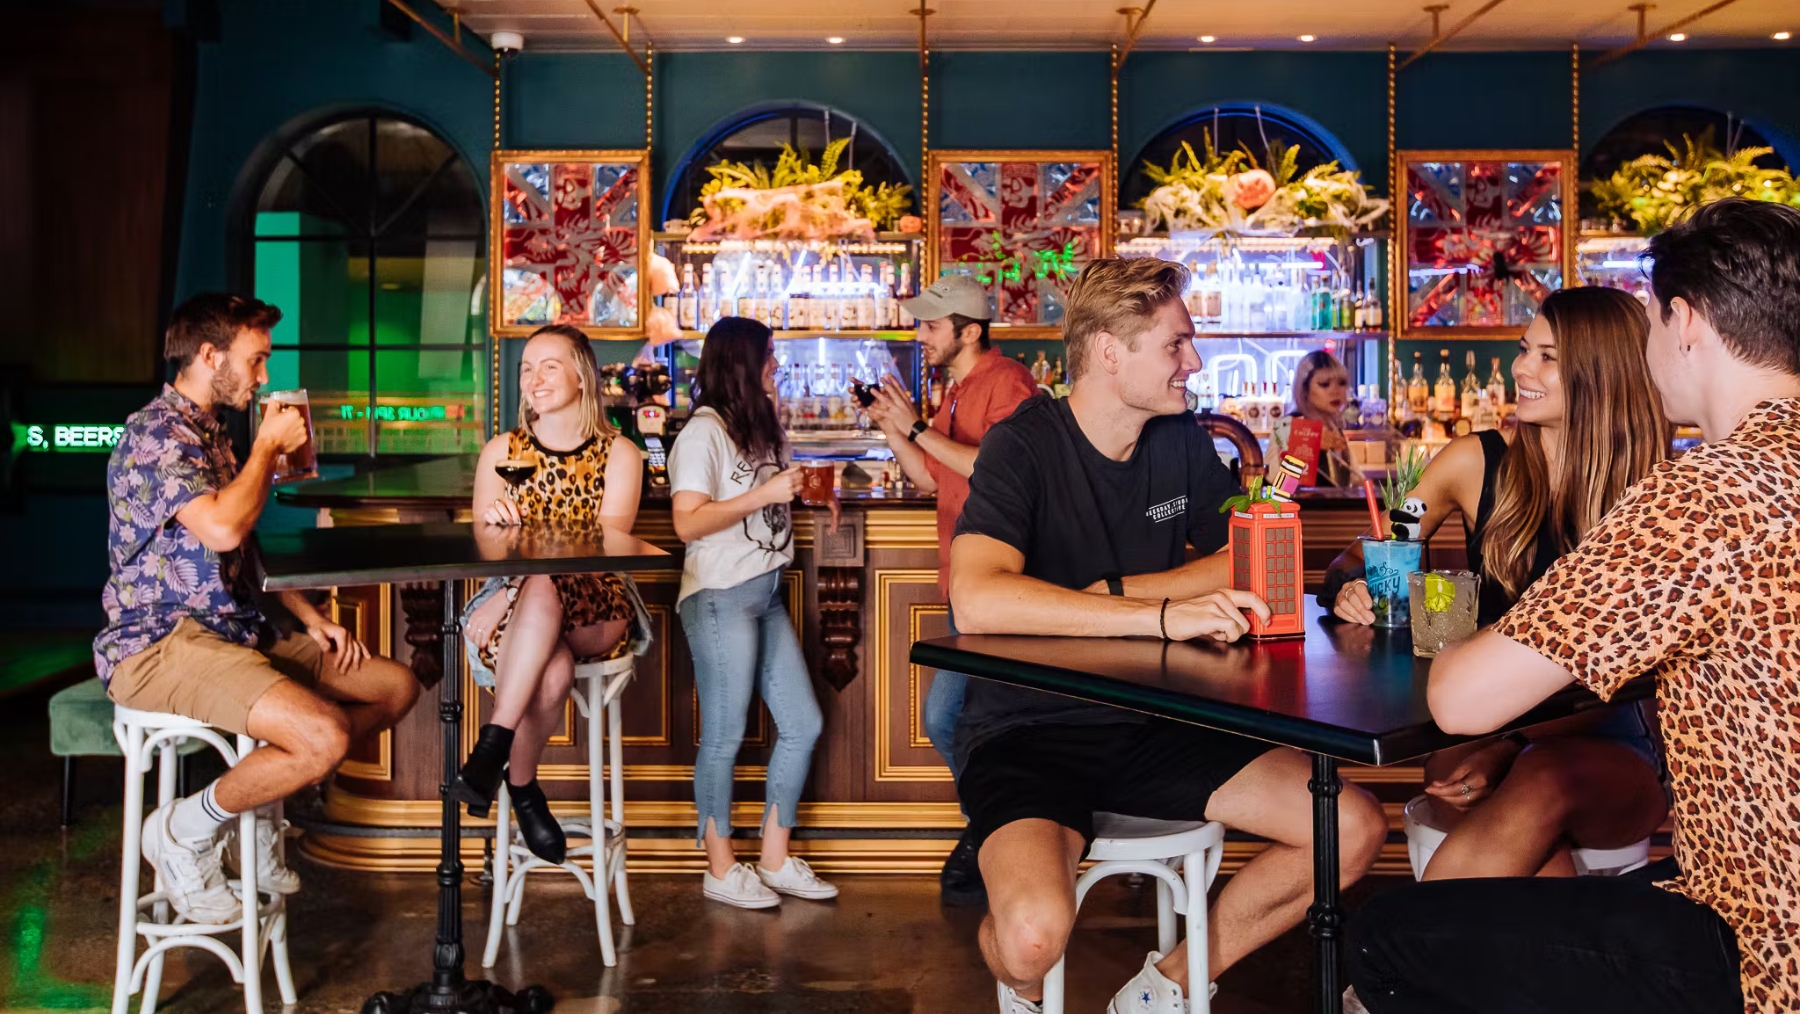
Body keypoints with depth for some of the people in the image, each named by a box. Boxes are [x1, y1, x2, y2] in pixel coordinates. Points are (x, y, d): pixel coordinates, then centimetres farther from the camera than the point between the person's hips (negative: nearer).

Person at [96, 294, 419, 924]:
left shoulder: (212, 434, 18)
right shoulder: (155, 434, -13)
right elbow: (222, 528, -30)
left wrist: (309, 617, 12)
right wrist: (270, 446, -13)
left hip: (240, 628, 10)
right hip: (161, 642, -10)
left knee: (397, 686, 4)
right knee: (325, 738, -29)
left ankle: (260, 801, 13)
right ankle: (184, 832, -5)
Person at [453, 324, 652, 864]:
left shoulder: (619, 454, 2)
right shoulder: (501, 451, 9)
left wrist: (517, 591, -23)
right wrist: (495, 524, -20)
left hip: (597, 609, -1)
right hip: (512, 610, 1)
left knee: (542, 591, -38)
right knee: (551, 671, -36)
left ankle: (493, 744, -25)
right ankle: (522, 786, -14)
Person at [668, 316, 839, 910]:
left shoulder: (762, 429, 17)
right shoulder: (704, 433, -10)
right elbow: (689, 522, -18)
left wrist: (806, 493, 10)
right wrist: (764, 494, -20)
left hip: (767, 595, 9)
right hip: (719, 598, -9)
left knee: (802, 726, 9)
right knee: (724, 736, 0)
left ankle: (776, 860, 20)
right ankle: (721, 870, 13)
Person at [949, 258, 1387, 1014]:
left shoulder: (1181, 442, 6)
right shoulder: (1024, 447, -13)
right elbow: (976, 601, -28)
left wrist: (1115, 592, -12)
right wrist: (1160, 614, -31)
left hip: (1151, 725, 6)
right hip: (1030, 732, -6)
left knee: (1354, 828, -8)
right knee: (1036, 935, -32)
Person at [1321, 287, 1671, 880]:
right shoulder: (1477, 464, 5)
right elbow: (1361, 560, 14)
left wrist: (1511, 746, -22)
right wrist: (1350, 588, -13)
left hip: (1605, 746, -1)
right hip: (1476, 729, 1)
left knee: (1546, 782, -36)